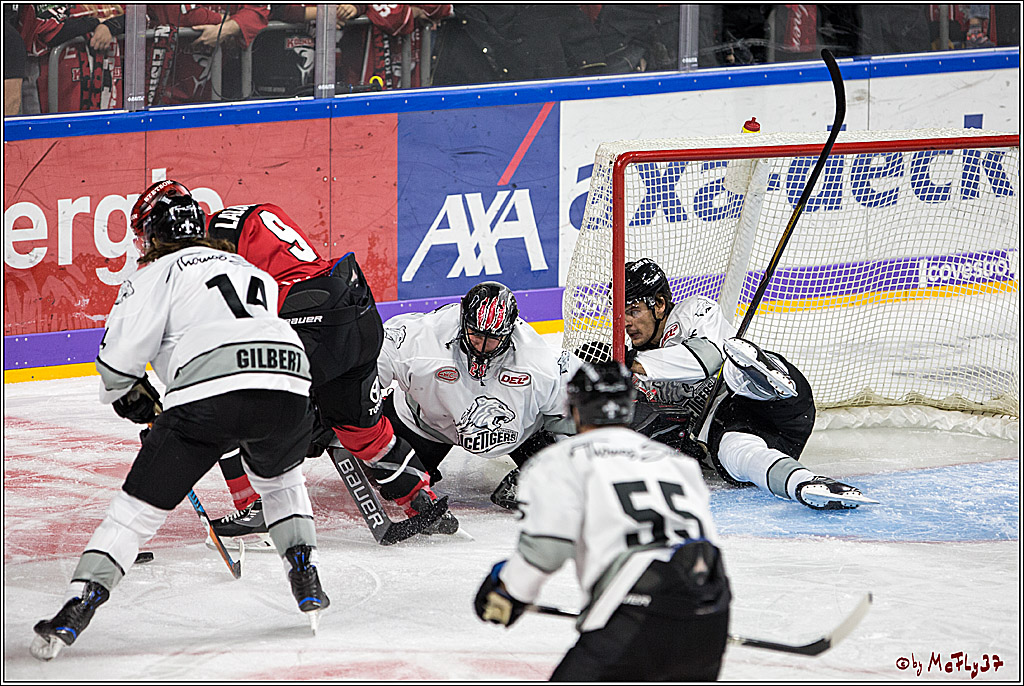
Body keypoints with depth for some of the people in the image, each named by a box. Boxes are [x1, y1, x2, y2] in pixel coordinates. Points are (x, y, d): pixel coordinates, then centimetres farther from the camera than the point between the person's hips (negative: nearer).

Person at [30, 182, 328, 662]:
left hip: (209, 392, -4)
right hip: (288, 386, 4)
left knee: (138, 509, 6)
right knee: (280, 478, 37)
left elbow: (119, 356, 4)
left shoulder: (157, 273, 17)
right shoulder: (252, 271, 35)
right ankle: (306, 579, 28)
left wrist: (134, 399, 26)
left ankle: (75, 611, -3)